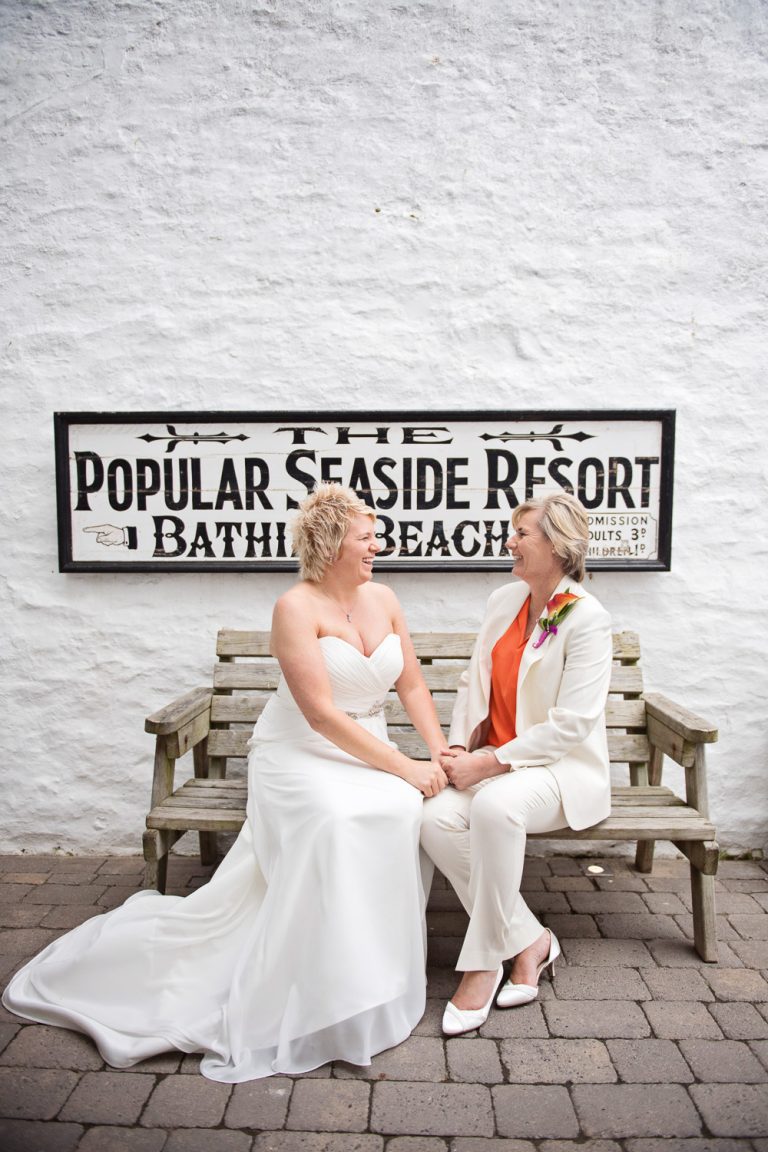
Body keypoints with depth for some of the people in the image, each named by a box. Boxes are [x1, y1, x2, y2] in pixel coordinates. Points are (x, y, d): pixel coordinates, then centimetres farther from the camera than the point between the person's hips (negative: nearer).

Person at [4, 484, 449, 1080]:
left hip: (368, 752, 6)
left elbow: (413, 684, 10)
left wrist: (440, 749, -5)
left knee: (403, 811, -27)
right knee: (337, 820, -36)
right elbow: (321, 714, -22)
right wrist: (405, 767, -23)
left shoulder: (382, 599, 6)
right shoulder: (296, 608, -15)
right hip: (298, 754, -5)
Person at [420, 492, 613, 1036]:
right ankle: (530, 940, -4)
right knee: (437, 817, -23)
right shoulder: (505, 600, 9)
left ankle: (483, 963, -16)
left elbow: (571, 724, -18)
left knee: (495, 804, -37)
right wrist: (459, 747, -1)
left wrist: (490, 764, -20)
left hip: (561, 766, -6)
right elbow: (474, 681, 14)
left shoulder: (587, 618, -13)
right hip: (492, 759, 6)